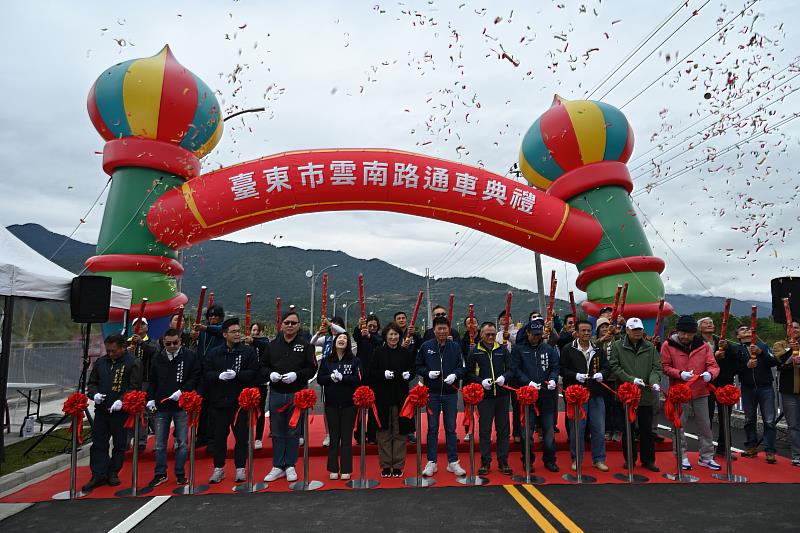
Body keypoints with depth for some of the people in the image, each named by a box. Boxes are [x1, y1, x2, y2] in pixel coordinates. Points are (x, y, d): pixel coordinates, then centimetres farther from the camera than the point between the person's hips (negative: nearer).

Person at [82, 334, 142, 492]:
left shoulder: (133, 363, -7)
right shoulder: (100, 362, 10)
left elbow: (135, 387, -11)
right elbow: (92, 383, 17)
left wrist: (122, 401, -24)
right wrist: (95, 394, -4)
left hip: (121, 411, -4)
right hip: (101, 410, 4)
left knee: (120, 444, 8)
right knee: (98, 443, 6)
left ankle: (113, 473, 22)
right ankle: (98, 475, 16)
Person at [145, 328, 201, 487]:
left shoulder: (190, 356, -3)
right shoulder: (157, 358, 8)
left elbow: (196, 377, -5)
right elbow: (152, 381, 15)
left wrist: (182, 391, -15)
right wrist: (150, 398, 4)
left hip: (182, 405, -3)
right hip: (161, 406, 3)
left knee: (182, 442, 5)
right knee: (160, 443, 9)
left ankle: (180, 474, 17)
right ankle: (160, 474, 22)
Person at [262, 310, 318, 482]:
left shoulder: (305, 346, 0)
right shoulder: (273, 345, 8)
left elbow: (312, 368, -4)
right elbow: (263, 366, 12)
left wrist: (296, 375, -19)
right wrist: (270, 373, -9)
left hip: (297, 394, -2)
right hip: (276, 394, 2)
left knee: (293, 432, 7)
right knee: (277, 432, 9)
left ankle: (290, 466, 20)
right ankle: (278, 466, 21)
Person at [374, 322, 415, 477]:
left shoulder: (406, 352, 5)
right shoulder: (378, 352, 3)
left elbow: (413, 370, 6)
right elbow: (372, 373, 0)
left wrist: (408, 375, -16)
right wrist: (384, 374, -18)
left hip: (401, 396, 1)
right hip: (382, 396, 0)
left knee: (400, 431, 5)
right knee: (384, 431, 5)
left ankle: (398, 466, 16)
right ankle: (385, 465, 16)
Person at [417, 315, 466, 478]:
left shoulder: (455, 347, 2)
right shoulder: (426, 346, -1)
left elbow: (462, 367, 5)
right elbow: (418, 366, 5)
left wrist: (455, 375, -14)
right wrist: (428, 373, -13)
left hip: (450, 392, 1)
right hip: (432, 392, -1)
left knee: (451, 428, 9)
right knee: (432, 428, 7)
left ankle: (453, 462, 20)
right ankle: (431, 462, 17)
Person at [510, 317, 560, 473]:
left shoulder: (548, 348, 8)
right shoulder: (518, 348, 0)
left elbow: (555, 367, 8)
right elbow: (515, 369, -4)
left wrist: (552, 379, -11)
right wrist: (528, 382, -16)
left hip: (547, 394, 2)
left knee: (549, 428, 8)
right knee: (528, 428, 4)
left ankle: (549, 459, 23)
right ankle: (527, 460, 18)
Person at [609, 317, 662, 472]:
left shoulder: (650, 347, 7)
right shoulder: (617, 346, -1)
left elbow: (657, 367, 4)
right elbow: (614, 366, -7)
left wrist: (654, 381, -15)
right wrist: (631, 379, -16)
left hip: (647, 394, 2)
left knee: (647, 428, 9)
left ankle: (648, 459, 22)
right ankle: (629, 459, 21)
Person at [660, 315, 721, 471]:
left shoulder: (703, 345, 2)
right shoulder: (668, 345, -5)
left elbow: (713, 365, 1)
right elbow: (665, 367, -4)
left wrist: (710, 373, -22)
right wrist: (680, 374, -21)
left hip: (700, 392, 2)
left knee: (704, 425, 10)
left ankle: (706, 457, 24)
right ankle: (682, 457, 18)